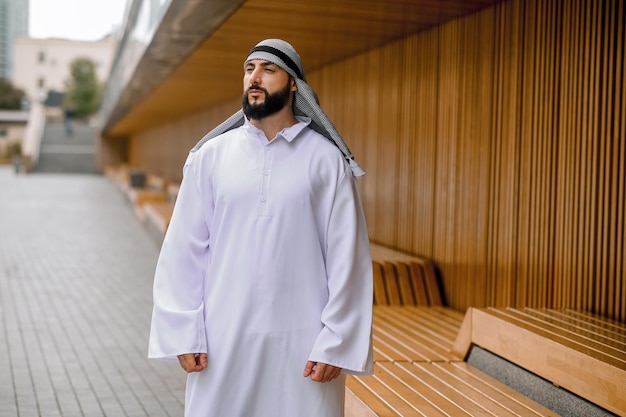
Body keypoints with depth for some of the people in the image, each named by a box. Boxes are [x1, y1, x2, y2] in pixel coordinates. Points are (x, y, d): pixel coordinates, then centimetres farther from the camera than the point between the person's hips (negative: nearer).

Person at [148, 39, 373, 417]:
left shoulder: (327, 159, -2)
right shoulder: (210, 156, 4)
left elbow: (347, 257, -4)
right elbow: (185, 250, 4)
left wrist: (337, 342, -8)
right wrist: (184, 333, -2)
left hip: (302, 342, -1)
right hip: (224, 340, 2)